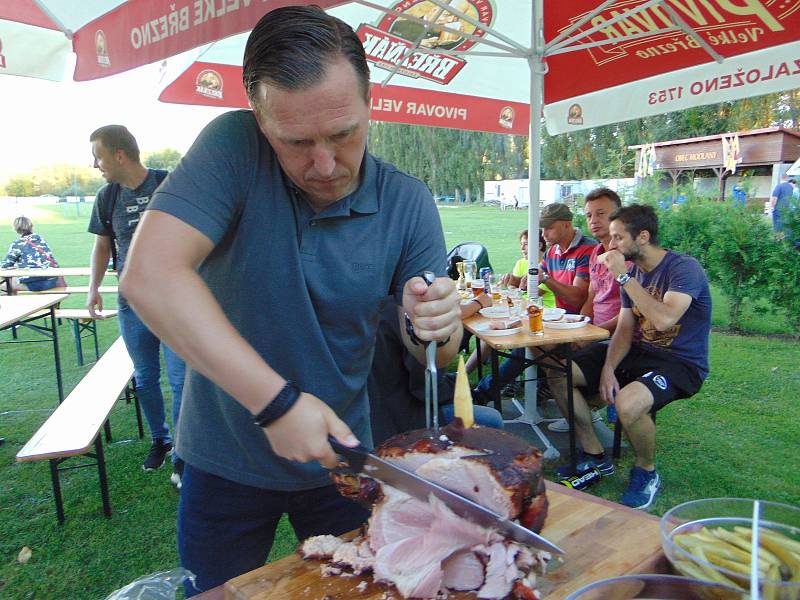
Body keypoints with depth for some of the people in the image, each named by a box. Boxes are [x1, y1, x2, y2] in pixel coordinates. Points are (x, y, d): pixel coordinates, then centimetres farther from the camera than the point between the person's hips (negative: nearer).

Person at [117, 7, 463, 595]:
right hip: (225, 462, -1)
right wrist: (276, 401, -34)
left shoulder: (408, 203, -11)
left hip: (342, 457, 2)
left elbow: (435, 354, -5)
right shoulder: (232, 147, -18)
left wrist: (432, 326, -30)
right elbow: (149, 275, -30)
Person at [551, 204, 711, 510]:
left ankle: (646, 472, -5)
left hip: (681, 362, -8)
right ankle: (595, 456, 10)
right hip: (641, 352, 8)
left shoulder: (684, 268, -16)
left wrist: (623, 276, -26)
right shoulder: (633, 271, 7)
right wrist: (608, 367, -12)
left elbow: (664, 319, -33)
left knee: (628, 403, -38)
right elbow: (625, 329, 5)